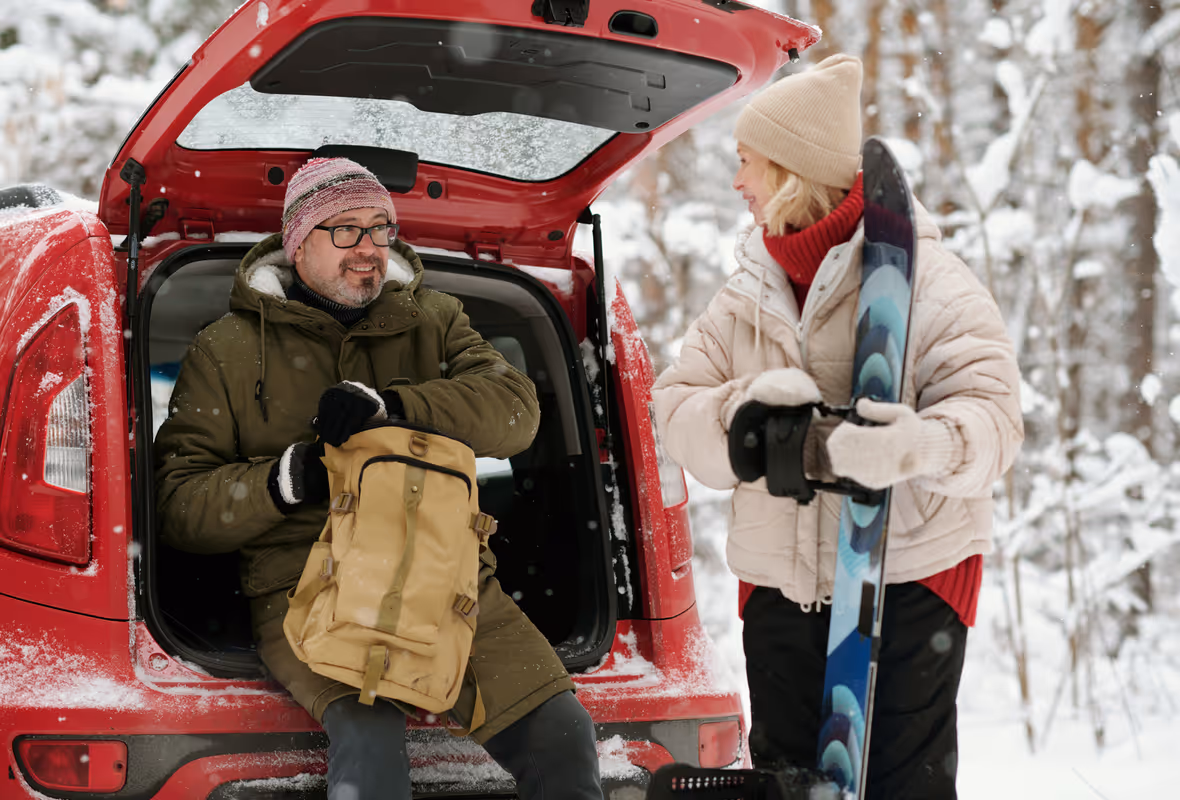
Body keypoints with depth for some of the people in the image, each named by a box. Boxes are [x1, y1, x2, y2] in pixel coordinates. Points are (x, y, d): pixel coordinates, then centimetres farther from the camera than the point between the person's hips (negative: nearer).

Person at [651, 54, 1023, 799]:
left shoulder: (920, 273, -7)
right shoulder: (747, 295, 12)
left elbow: (991, 407, -17)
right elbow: (677, 411, 4)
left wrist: (922, 444, -40)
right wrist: (745, 408, -19)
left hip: (910, 577, -5)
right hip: (781, 584, 6)